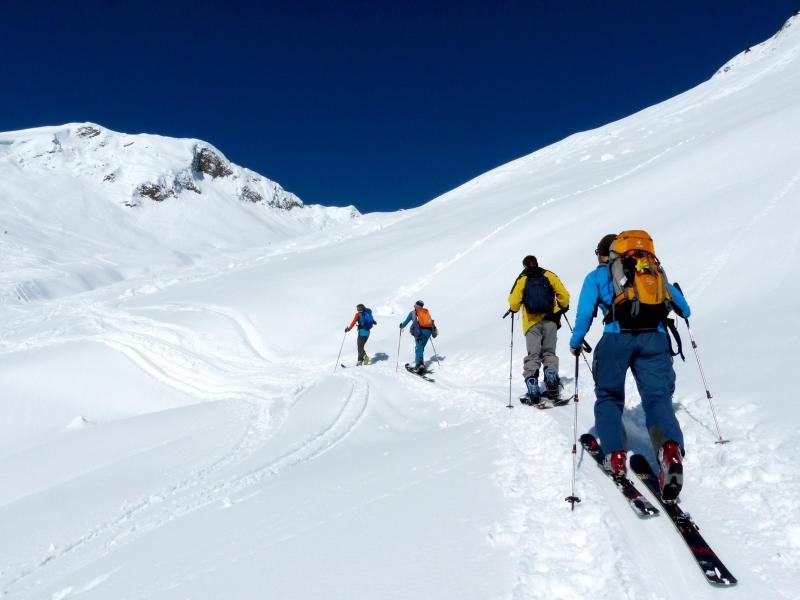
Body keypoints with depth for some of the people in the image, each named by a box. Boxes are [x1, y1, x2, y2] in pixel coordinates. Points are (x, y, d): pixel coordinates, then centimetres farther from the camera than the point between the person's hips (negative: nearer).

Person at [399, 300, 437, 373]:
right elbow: (430, 321, 32)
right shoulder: (426, 312, 22)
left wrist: (401, 327, 39)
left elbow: (406, 321, 20)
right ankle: (421, 364, 10)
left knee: (419, 348, -3)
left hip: (420, 331, -4)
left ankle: (419, 364, -20)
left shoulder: (413, 312, 12)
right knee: (421, 347, 14)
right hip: (429, 331, 4)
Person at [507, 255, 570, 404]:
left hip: (532, 322, -1)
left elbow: (514, 301, -4)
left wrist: (514, 309, 18)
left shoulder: (522, 279, 3)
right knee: (549, 353, 13)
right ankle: (552, 387, -5)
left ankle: (533, 392, -8)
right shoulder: (549, 275, 7)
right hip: (550, 321, 1)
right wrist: (563, 307, 21)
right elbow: (563, 294, 3)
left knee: (533, 355, 1)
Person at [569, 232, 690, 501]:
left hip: (617, 339, -2)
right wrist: (684, 313, 51)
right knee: (658, 397, -2)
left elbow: (585, 313, 6)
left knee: (608, 397, 13)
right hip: (655, 339, 2)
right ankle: (670, 448, -30)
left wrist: (575, 343, 18)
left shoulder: (597, 276, 18)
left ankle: (615, 455, -1)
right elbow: (680, 303, 28)